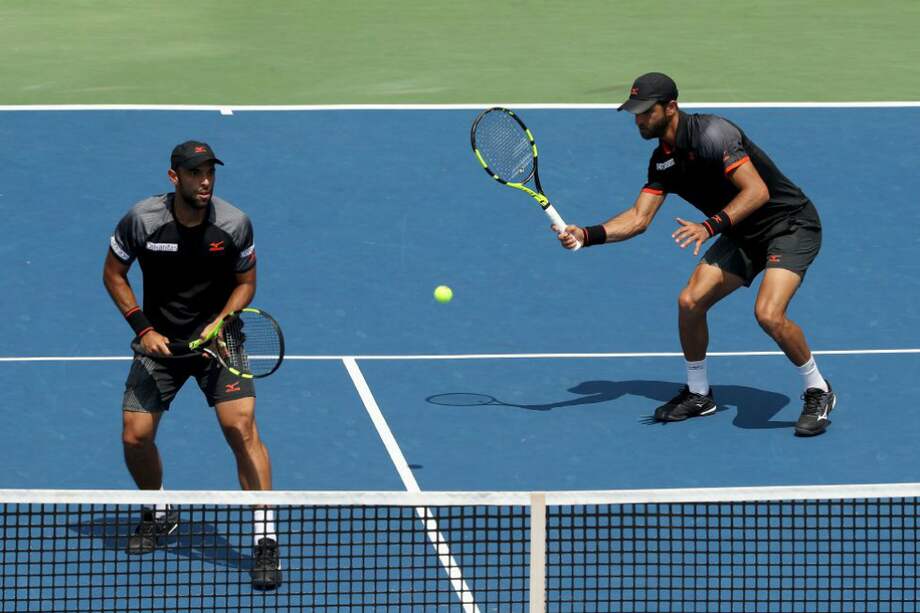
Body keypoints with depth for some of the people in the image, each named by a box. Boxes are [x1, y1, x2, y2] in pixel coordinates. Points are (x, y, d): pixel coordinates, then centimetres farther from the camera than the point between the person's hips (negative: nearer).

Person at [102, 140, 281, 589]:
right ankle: (160, 515, 28)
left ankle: (265, 539, -15)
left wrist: (221, 321, -15)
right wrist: (143, 328, -9)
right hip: (159, 342, 1)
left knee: (241, 427, -19)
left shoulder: (235, 224, -13)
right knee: (135, 437, -4)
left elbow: (246, 282, 2)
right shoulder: (141, 221, -14)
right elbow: (113, 274, 1)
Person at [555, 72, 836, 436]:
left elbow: (758, 191, -31)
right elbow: (639, 218, 1)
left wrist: (710, 226, -40)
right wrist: (587, 235, -13)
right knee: (690, 301, -5)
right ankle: (698, 393, 16)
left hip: (790, 224, -8)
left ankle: (818, 392, -5)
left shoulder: (711, 134, -25)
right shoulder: (663, 160, 2)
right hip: (743, 235, 8)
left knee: (768, 314, -27)